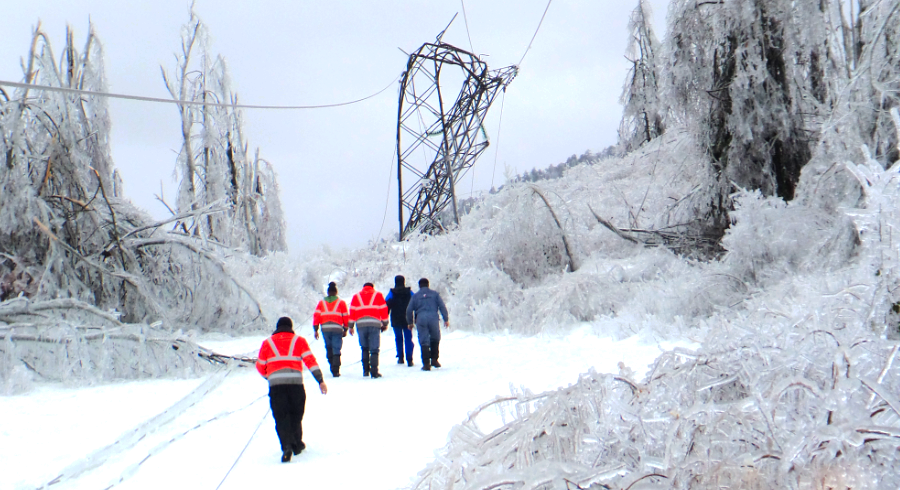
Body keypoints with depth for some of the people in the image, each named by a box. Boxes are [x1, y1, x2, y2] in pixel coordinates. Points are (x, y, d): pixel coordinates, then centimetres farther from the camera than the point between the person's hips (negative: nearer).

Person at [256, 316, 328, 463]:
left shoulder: (267, 343, 15)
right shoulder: (299, 341, 14)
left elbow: (260, 366, 17)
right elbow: (310, 360, 3)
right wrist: (320, 380, -2)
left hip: (276, 384, -1)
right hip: (296, 382, 1)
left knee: (281, 417, -2)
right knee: (296, 414, 17)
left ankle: (287, 446, -20)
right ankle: (297, 444, 27)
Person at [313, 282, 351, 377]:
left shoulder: (321, 302, 14)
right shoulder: (341, 302, 9)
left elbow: (316, 315, 5)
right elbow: (346, 317, 8)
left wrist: (315, 330, 4)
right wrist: (345, 330, 16)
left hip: (325, 329, 2)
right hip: (337, 329, -2)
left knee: (329, 348, 16)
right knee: (336, 350, -2)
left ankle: (332, 367, 15)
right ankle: (336, 371, -11)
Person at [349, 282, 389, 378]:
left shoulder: (356, 296, 17)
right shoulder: (378, 295, 14)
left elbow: (352, 312, 11)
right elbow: (383, 310, 9)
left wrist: (351, 326, 12)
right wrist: (385, 324, 14)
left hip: (361, 324, 2)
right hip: (375, 324, -2)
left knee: (364, 348, 14)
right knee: (374, 349, -1)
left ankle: (365, 370, 10)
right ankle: (374, 372, -8)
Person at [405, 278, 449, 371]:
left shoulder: (415, 296, 13)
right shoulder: (434, 294, 13)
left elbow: (409, 310, 9)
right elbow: (442, 306, 5)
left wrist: (410, 322, 20)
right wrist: (446, 319, 6)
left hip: (421, 320, 0)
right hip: (433, 319, 0)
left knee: (424, 342, 0)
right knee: (435, 339, 17)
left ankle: (426, 364, -6)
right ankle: (434, 359, 10)